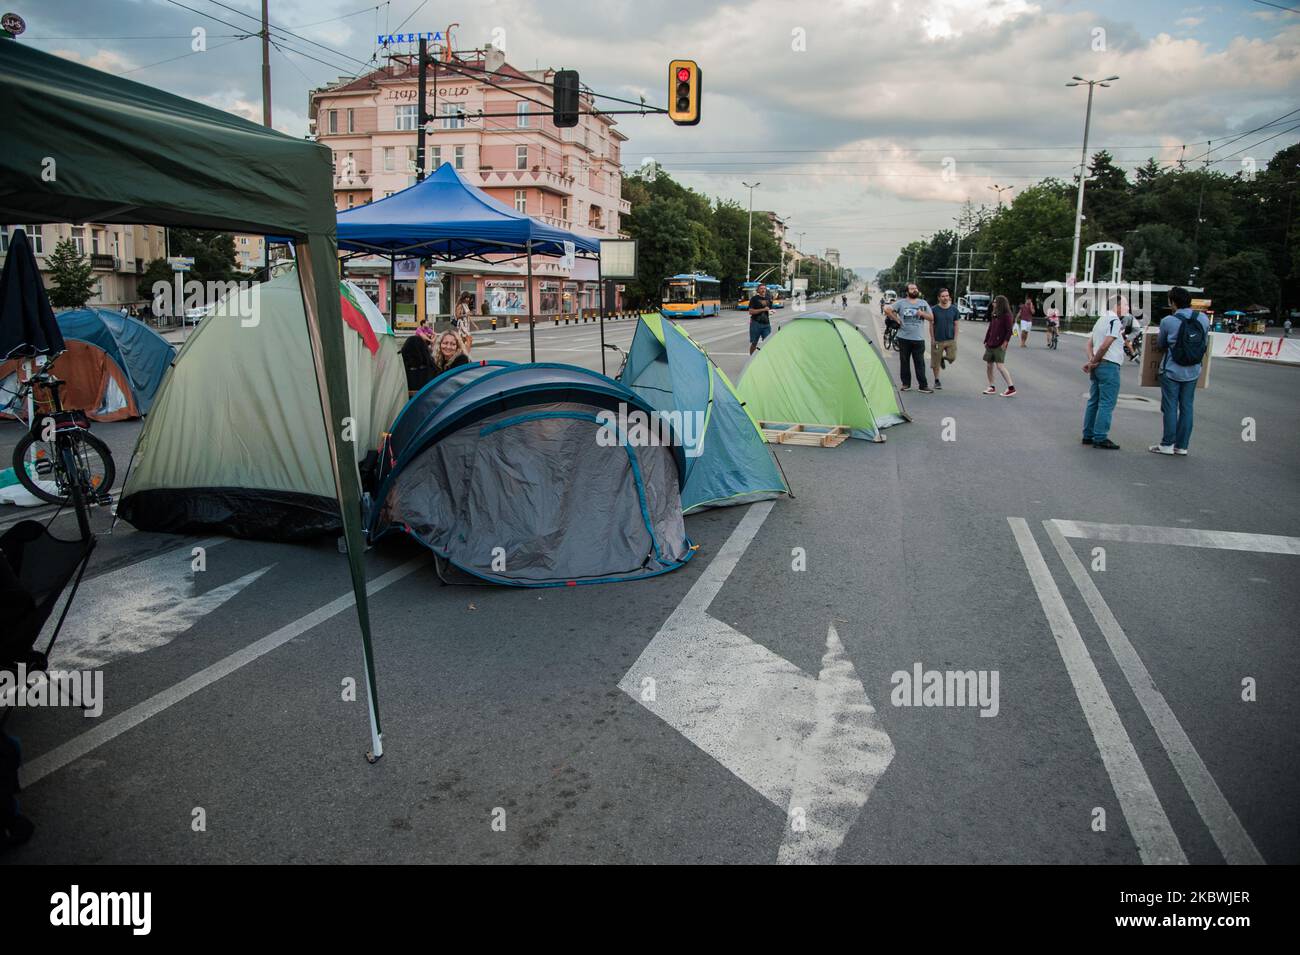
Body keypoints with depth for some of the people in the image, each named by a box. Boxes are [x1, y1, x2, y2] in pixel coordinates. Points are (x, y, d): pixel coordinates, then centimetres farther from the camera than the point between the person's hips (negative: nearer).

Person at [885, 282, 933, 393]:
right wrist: (896, 319, -6)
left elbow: (931, 318, 9)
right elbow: (887, 309, -5)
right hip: (904, 338, -1)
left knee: (920, 363, 0)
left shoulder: (923, 303, 9)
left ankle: (923, 386, 1)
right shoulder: (901, 303, 1)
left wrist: (922, 314, -8)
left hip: (919, 339, 1)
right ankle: (906, 384, 17)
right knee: (904, 362, 7)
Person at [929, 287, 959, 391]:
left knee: (952, 358, -12)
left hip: (950, 339, 1)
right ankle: (937, 380, 21)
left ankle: (943, 358, 23)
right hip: (938, 340, -1)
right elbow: (931, 325, 0)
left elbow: (956, 325, 8)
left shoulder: (954, 309, 2)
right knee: (935, 362, 3)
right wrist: (932, 339, -4)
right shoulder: (935, 309, -4)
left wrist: (955, 338, 2)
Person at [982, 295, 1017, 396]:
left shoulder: (1006, 316, -9)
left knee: (1000, 366, -13)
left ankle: (1011, 388, -8)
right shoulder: (993, 315, 13)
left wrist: (1005, 342, -19)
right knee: (988, 366, 9)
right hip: (990, 345, 8)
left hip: (999, 346, -8)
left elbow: (1009, 331, -13)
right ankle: (991, 387, 21)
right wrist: (986, 341, 14)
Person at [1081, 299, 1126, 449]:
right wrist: (1093, 362, -10)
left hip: (1097, 366, 9)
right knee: (1106, 404, -6)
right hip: (1109, 366, -9)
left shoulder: (1101, 319, 17)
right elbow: (1106, 344, -21)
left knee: (1093, 401, 13)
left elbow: (1090, 343, 14)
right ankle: (1100, 438, -5)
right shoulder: (1115, 320, -13)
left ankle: (1088, 435, 17)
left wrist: (1091, 361, 1)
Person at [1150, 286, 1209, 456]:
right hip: (1192, 372, 4)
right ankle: (1182, 445, 14)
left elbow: (1160, 345, 1)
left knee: (1170, 407, 4)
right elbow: (1205, 344, 9)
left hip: (1171, 371, -4)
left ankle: (1167, 444, 7)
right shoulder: (1203, 319, -4)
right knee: (1187, 407, 10)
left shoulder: (1168, 321, -14)